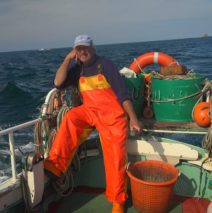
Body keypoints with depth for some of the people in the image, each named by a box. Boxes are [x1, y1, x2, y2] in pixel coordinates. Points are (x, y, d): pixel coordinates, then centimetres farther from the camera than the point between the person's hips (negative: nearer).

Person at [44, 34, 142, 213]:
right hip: (90, 111, 4)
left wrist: (133, 118, -19)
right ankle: (56, 164, -23)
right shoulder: (76, 68, 6)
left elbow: (122, 92, -13)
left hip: (112, 114, -4)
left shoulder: (105, 64, -8)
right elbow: (58, 83, -8)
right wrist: (67, 59, -8)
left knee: (115, 157, -7)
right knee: (71, 117, -26)